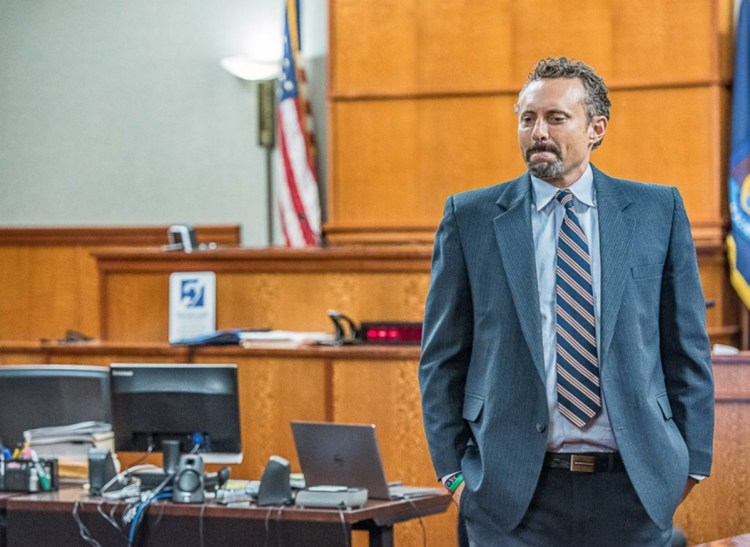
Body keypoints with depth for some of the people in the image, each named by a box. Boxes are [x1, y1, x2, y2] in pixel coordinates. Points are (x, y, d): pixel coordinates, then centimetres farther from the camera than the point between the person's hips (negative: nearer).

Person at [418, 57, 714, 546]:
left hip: (634, 488, 1)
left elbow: (687, 347, 8)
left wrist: (690, 460, 4)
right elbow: (443, 357, 6)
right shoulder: (471, 217, 4)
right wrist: (453, 469, 0)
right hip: (513, 492, -1)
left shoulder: (658, 211, 6)